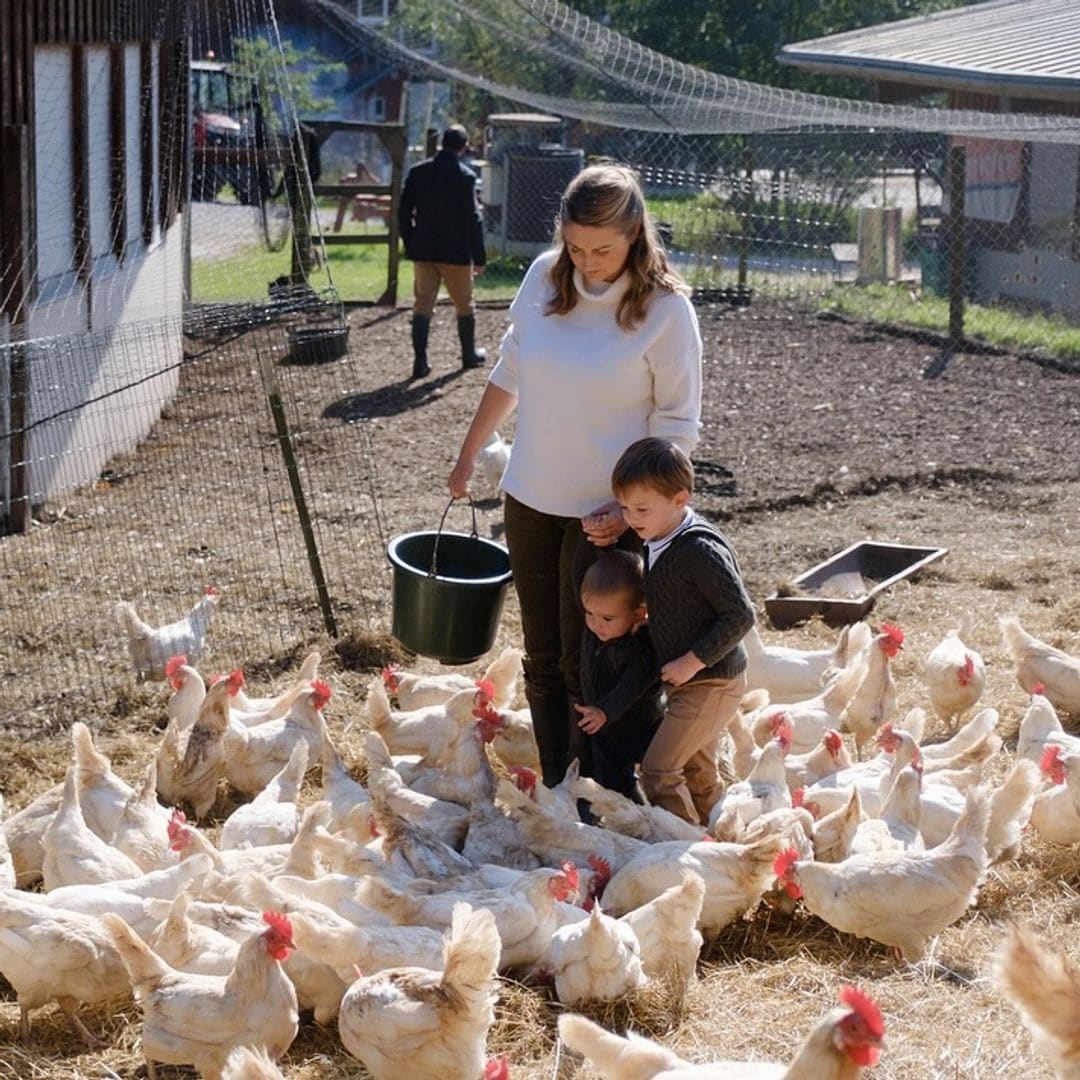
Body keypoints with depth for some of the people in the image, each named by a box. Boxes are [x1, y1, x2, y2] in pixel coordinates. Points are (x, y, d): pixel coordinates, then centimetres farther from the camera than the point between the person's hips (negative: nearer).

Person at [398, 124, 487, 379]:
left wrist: (410, 245, 14)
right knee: (464, 304, 14)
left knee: (423, 304, 5)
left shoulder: (418, 172, 0)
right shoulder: (465, 177, -12)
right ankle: (470, 354, 28)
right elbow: (473, 218, -11)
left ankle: (420, 361, -4)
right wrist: (479, 257, -5)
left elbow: (403, 213, 4)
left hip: (423, 251, 3)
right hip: (456, 252, -3)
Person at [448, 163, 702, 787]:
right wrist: (469, 455, 17)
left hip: (607, 512, -5)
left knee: (586, 664, 0)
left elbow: (676, 424, -9)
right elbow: (509, 374, 12)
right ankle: (551, 796, 22)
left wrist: (628, 507, -18)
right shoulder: (545, 277, -2)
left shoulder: (666, 308, -15)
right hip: (532, 499, 5)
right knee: (543, 659, 12)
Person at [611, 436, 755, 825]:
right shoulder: (658, 540, 3)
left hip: (711, 682, -10)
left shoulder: (699, 551, -26)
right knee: (697, 772, 21)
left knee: (658, 770, -10)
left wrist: (692, 661, -24)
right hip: (691, 680, 10)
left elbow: (740, 615, -26)